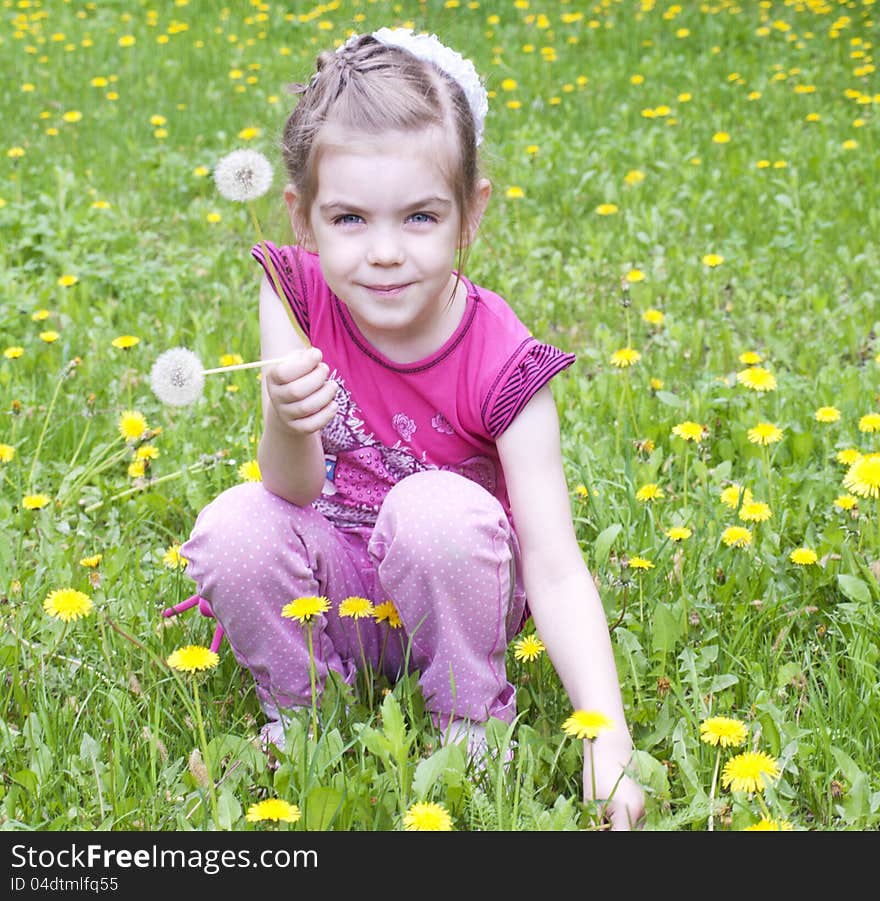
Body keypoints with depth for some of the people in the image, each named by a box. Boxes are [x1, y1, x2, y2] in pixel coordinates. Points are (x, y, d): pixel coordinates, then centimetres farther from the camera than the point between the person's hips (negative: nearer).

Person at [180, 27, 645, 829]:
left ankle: (472, 723, -7)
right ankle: (303, 713, 1)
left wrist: (609, 742, -36)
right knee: (233, 529, -27)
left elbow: (555, 570, -25)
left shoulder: (502, 368, -23)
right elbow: (294, 489, -18)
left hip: (443, 589, -2)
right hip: (331, 587, 2)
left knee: (442, 510, -33)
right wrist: (288, 426, -43)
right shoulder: (296, 296, -16)